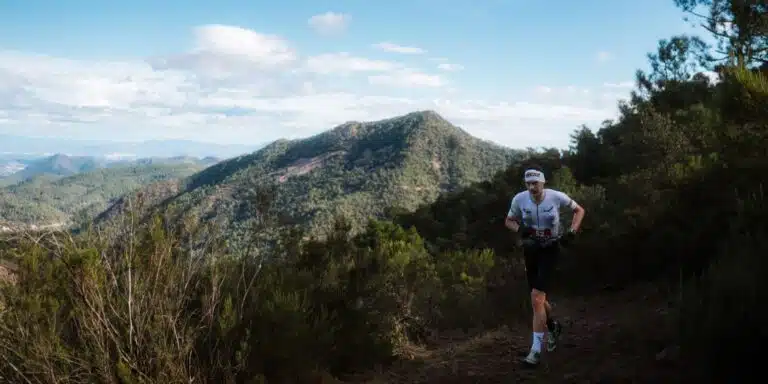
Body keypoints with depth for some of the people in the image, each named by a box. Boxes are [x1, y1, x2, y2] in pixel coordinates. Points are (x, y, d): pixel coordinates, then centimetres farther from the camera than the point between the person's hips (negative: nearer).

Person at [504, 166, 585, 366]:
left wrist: (572, 232, -14)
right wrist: (520, 229, -17)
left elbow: (579, 210, -1)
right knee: (538, 298, 11)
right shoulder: (519, 199, -13)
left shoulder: (556, 196, -17)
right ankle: (553, 327, 45)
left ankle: (536, 350, -11)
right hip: (530, 249, 3)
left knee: (536, 297, -17)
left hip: (550, 249, -3)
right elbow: (509, 221, 5)